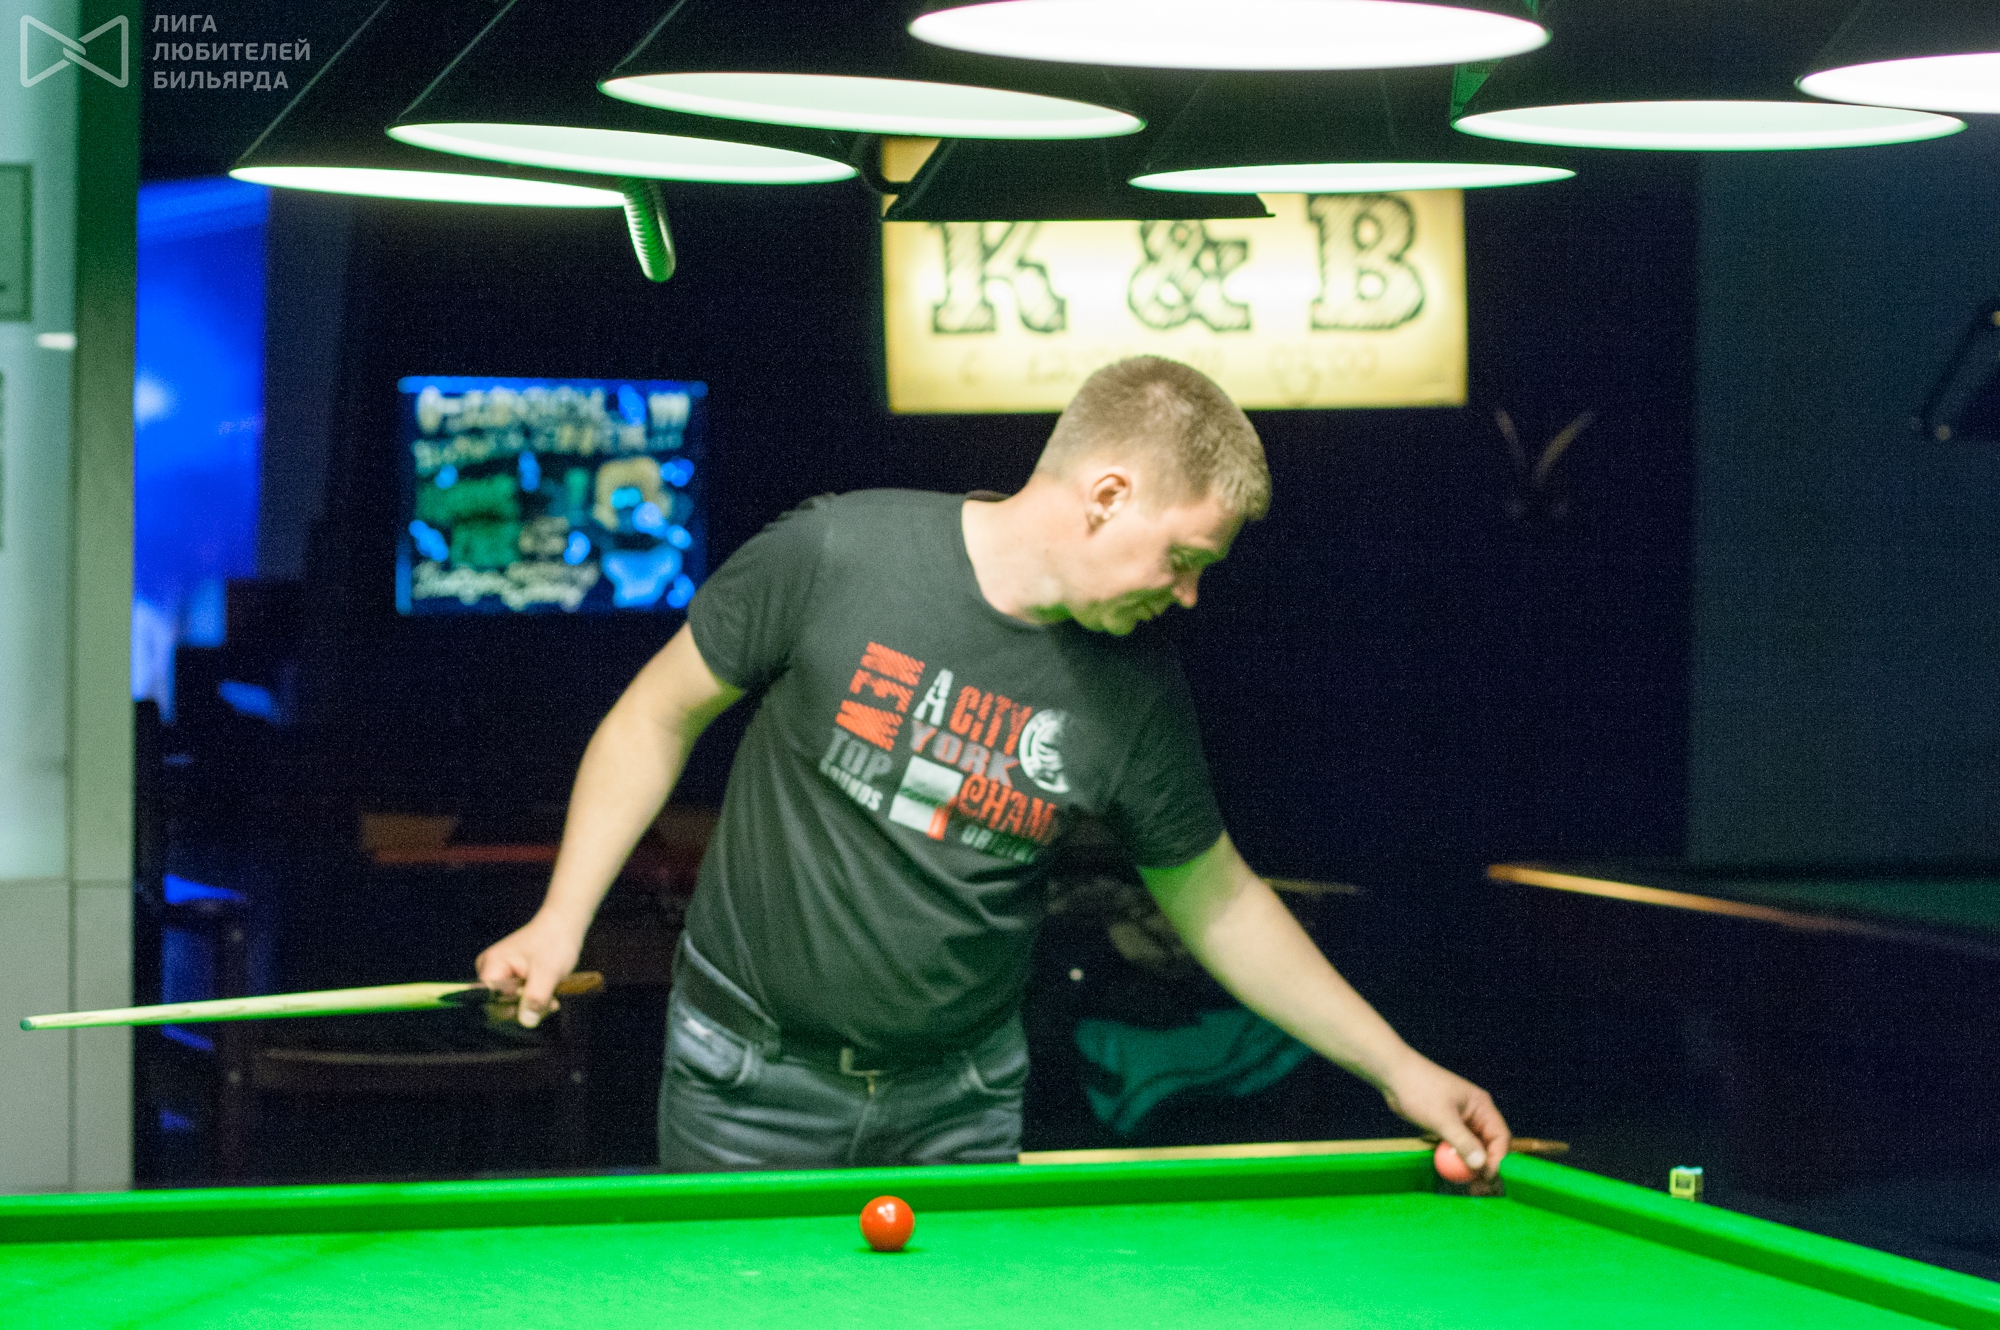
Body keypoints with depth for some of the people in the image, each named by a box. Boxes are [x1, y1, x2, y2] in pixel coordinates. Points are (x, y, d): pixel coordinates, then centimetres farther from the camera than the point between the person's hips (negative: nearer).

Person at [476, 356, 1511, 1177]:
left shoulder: (1138, 692, -7)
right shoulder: (833, 557, -17)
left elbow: (1216, 901, 6)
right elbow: (659, 717, -6)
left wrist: (1396, 1067, 5)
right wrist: (562, 920, -13)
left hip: (960, 1102, 3)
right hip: (753, 1073, -2)